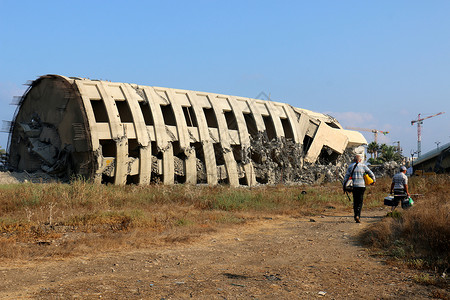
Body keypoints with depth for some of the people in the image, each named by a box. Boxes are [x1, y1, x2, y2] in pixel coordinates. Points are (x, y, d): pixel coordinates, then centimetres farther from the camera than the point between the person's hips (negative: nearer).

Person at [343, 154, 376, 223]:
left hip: (354, 186, 2)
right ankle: (358, 216, -16)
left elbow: (346, 177, 3)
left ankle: (356, 216, 14)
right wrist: (374, 180, 18)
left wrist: (344, 186, 7)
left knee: (355, 201, 14)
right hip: (361, 186, -2)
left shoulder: (350, 166, 6)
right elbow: (371, 173, 1)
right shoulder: (363, 166, 2)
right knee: (360, 202, 0)